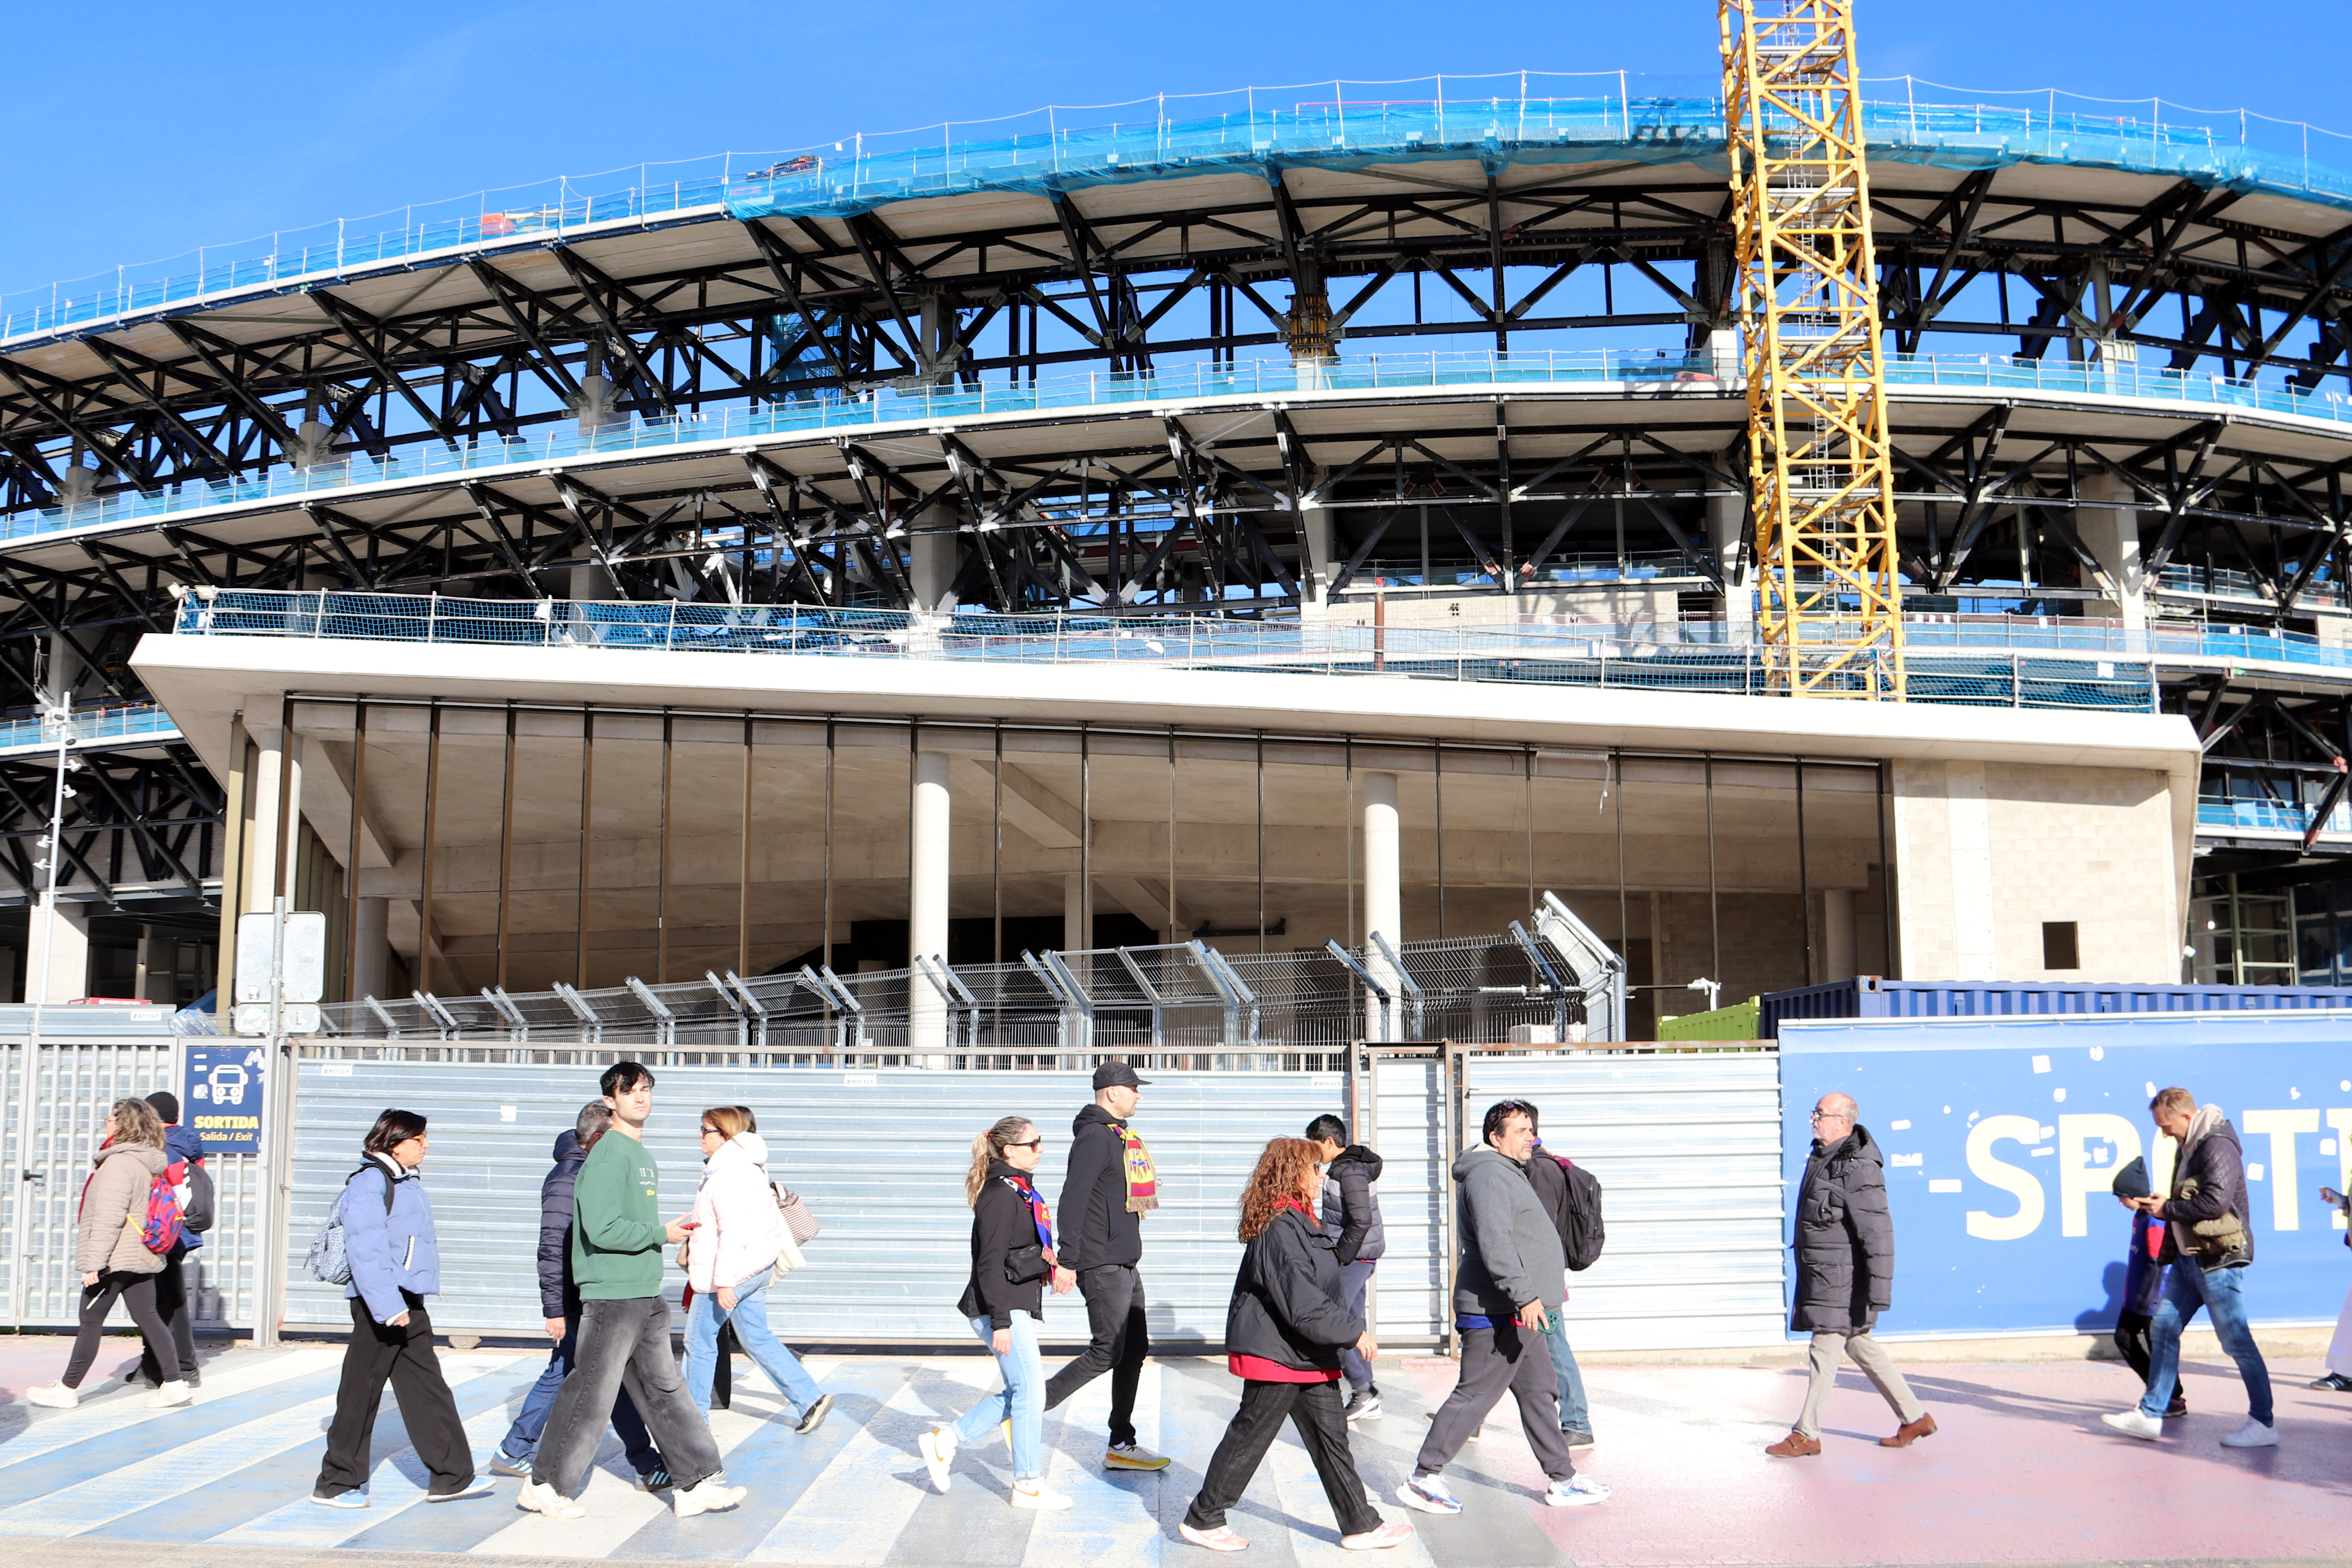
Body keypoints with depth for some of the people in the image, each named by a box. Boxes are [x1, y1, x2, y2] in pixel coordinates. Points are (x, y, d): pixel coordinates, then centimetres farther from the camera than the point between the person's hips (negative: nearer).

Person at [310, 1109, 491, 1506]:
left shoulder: (405, 1182, 15)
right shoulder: (370, 1182, -14)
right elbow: (366, 1250, -21)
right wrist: (389, 1306, -26)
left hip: (407, 1304, 9)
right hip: (380, 1303, -9)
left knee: (427, 1388, 8)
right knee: (361, 1392, 0)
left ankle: (452, 1476, 11)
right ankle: (336, 1484, 12)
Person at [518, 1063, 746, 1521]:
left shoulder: (643, 1155, 15)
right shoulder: (608, 1156, -14)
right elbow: (604, 1230, -23)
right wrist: (661, 1234, -13)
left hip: (647, 1297, 9)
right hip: (612, 1296, -9)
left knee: (665, 1389, 10)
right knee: (591, 1395, -1)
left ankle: (695, 1483, 13)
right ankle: (544, 1486, 14)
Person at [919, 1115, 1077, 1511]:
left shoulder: (1023, 1191, 15)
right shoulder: (1000, 1194, -16)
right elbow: (991, 1262, -20)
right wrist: (1000, 1322, -21)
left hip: (1018, 1306, 10)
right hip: (1001, 1307, -10)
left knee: (1019, 1391, 12)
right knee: (1030, 1389, -5)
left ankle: (945, 1440, 20)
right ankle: (1028, 1485, 5)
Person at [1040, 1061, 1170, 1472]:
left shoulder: (1121, 1136, 15)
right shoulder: (1095, 1137, -16)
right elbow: (1073, 1199, -22)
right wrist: (1068, 1261, -24)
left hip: (1125, 1264, 10)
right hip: (1102, 1266, -10)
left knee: (1135, 1349, 10)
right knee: (1107, 1351, -8)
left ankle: (1121, 1445, 17)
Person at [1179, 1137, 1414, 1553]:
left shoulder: (1301, 1222, 11)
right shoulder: (1279, 1229, -22)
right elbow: (1303, 1304, -25)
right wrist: (1354, 1331, -18)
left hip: (1309, 1355, 10)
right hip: (1275, 1352, -10)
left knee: (1331, 1434, 11)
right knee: (1250, 1436, 2)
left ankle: (1361, 1524, 17)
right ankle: (1202, 1520, 15)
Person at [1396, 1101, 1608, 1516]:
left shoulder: (1508, 1174, 21)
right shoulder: (1488, 1175, -15)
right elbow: (1494, 1243, -26)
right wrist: (1524, 1295, -29)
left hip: (1517, 1313, 11)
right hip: (1497, 1314, -11)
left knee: (1539, 1394, 13)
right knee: (1474, 1395, -7)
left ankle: (1562, 1480, 19)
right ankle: (1423, 1479, 0)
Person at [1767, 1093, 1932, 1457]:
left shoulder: (1858, 1170, -21)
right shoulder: (1822, 1157, 10)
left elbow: (1879, 1235, -23)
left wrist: (1879, 1293, -24)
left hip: (1844, 1280, -10)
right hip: (1821, 1275, 10)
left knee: (1825, 1352, -3)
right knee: (1859, 1346, 16)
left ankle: (1806, 1435, 5)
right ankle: (1915, 1418, 25)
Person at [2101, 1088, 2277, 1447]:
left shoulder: (2217, 1147, -16)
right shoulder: (2189, 1148, 16)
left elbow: (2216, 1201, -25)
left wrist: (2167, 1210, -15)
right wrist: (2156, 1203, 9)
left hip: (2219, 1259, -10)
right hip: (2189, 1258, 10)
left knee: (2236, 1340, -3)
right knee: (2163, 1328, 8)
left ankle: (2264, 1424, 7)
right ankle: (2150, 1415, 11)